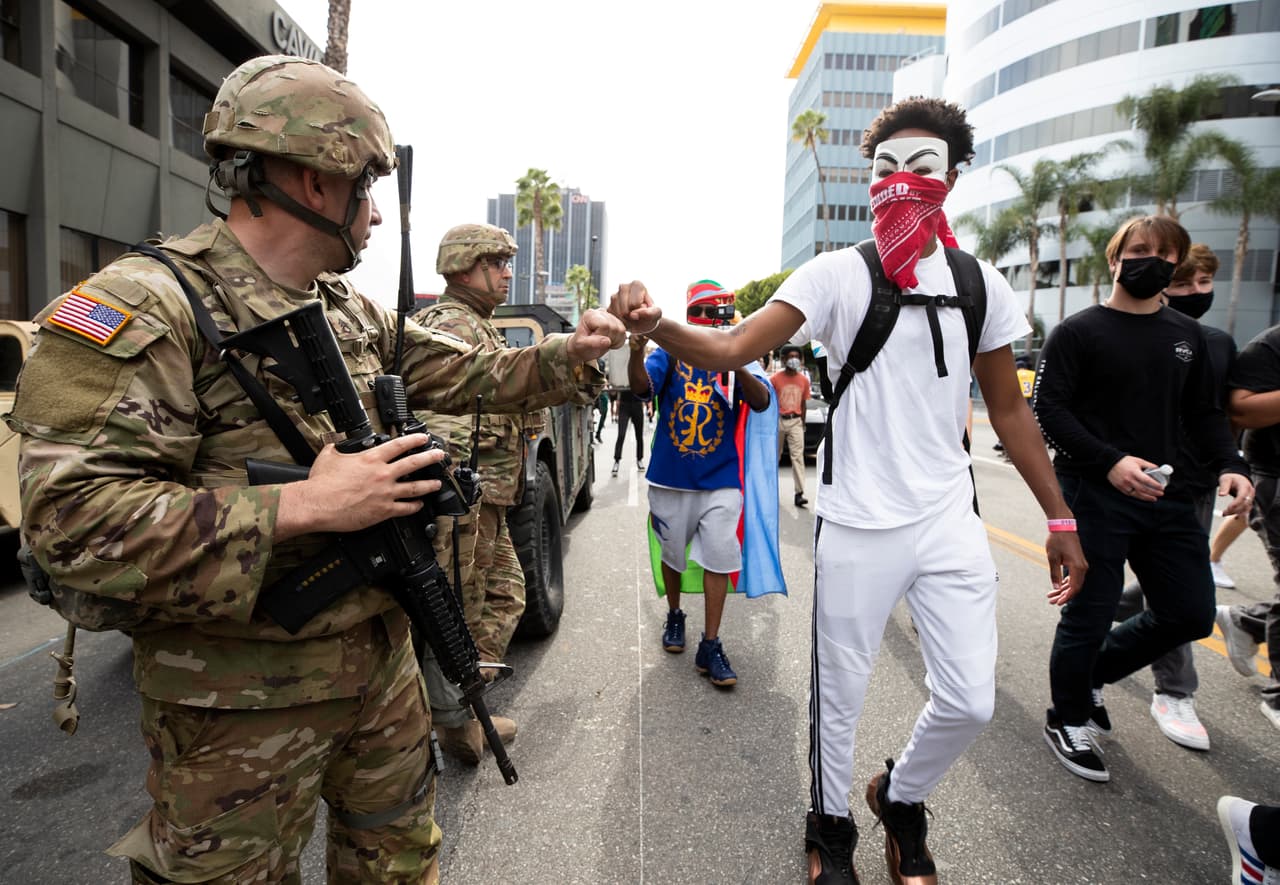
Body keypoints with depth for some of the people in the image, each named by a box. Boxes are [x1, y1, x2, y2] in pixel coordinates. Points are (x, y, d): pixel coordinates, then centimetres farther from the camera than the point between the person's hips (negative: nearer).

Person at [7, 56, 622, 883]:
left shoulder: (356, 312, 6)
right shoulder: (145, 307, -18)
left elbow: (466, 373, 16)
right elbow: (72, 518, -25)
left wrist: (568, 354, 6)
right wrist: (305, 506, -28)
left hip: (382, 654, 7)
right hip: (242, 701, -7)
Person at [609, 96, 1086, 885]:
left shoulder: (981, 283, 6)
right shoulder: (837, 273, -6)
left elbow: (1010, 410, 12)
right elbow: (731, 349, -19)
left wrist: (1062, 519, 10)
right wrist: (654, 323, -38)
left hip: (951, 523, 4)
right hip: (858, 526, -3)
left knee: (970, 701, 9)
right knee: (840, 695, 10)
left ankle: (901, 797, 40)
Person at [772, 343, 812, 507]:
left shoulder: (804, 379, 5)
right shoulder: (775, 378, -4)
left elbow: (803, 402, 13)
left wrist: (803, 422, 14)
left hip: (795, 421, 1)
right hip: (778, 420, -1)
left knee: (798, 456, -8)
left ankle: (799, 493, -10)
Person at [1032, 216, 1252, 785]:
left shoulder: (1187, 336, 14)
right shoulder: (1078, 332, -4)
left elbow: (1204, 414, 17)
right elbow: (1048, 408, -11)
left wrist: (1227, 466, -2)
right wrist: (1110, 463, -22)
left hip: (1167, 497, 6)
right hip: (1093, 497, -6)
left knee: (1191, 614, 9)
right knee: (1090, 614, 0)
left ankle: (1091, 672, 31)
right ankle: (1067, 720, 23)